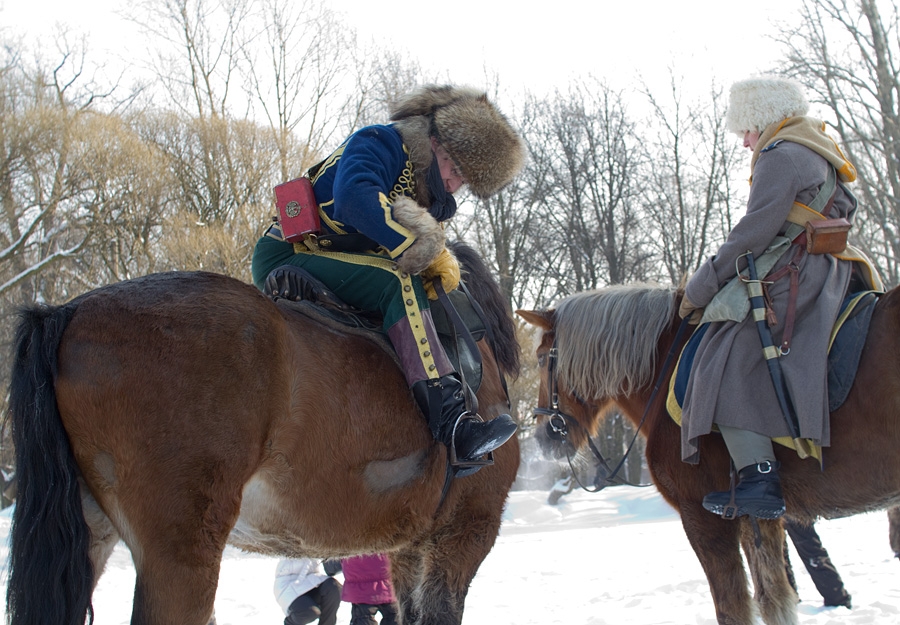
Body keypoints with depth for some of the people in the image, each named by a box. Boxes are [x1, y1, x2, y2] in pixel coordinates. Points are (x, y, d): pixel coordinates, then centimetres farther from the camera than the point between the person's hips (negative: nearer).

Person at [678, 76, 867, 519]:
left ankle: (759, 481, -26)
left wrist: (701, 286, -8)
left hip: (790, 281, -11)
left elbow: (755, 232, -15)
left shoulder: (780, 155, -7)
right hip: (828, 278, 11)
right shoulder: (824, 155, 25)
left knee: (730, 365, -16)